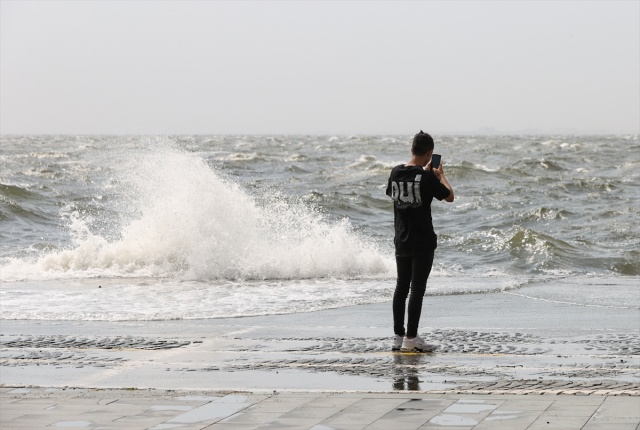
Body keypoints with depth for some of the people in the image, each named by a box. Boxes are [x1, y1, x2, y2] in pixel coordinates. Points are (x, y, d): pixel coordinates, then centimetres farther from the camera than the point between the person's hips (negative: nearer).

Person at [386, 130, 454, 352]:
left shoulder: (396, 172, 1)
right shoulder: (426, 177, -16)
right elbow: (449, 196, -7)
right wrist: (440, 174, 9)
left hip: (401, 241, 6)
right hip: (422, 242, -6)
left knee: (401, 287, 13)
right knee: (417, 288, -1)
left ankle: (398, 336, 16)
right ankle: (411, 338, -1)